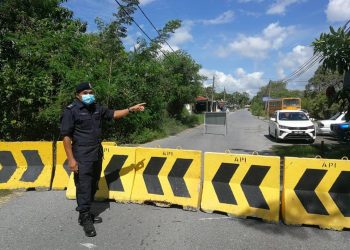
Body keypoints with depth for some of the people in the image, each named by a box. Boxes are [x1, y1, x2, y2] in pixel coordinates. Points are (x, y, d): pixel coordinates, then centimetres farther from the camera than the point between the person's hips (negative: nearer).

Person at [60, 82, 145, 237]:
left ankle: (85, 213, 32)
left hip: (97, 154, 7)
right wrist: (71, 159, -18)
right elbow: (66, 136, -14)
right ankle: (85, 219, 13)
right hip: (82, 157, -7)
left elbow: (113, 114, 21)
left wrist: (131, 109, 13)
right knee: (84, 187, -2)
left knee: (93, 186, 16)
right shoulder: (71, 111, -12)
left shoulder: (97, 108, 9)